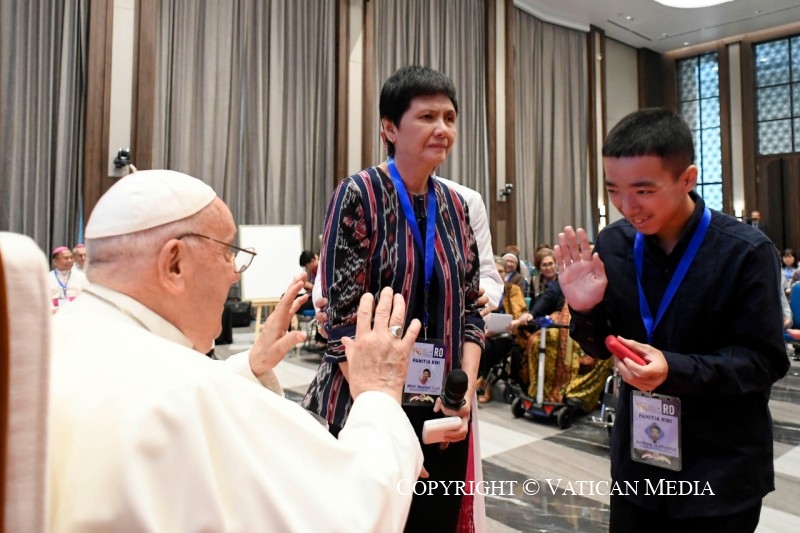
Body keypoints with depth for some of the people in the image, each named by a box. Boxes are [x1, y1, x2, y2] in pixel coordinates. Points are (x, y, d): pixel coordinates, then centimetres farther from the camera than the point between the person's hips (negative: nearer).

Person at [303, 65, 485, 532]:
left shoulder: (455, 205, 5)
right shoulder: (359, 196, -11)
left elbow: (470, 309, 7)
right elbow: (343, 319, -14)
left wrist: (466, 389, -6)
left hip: (442, 411, 5)